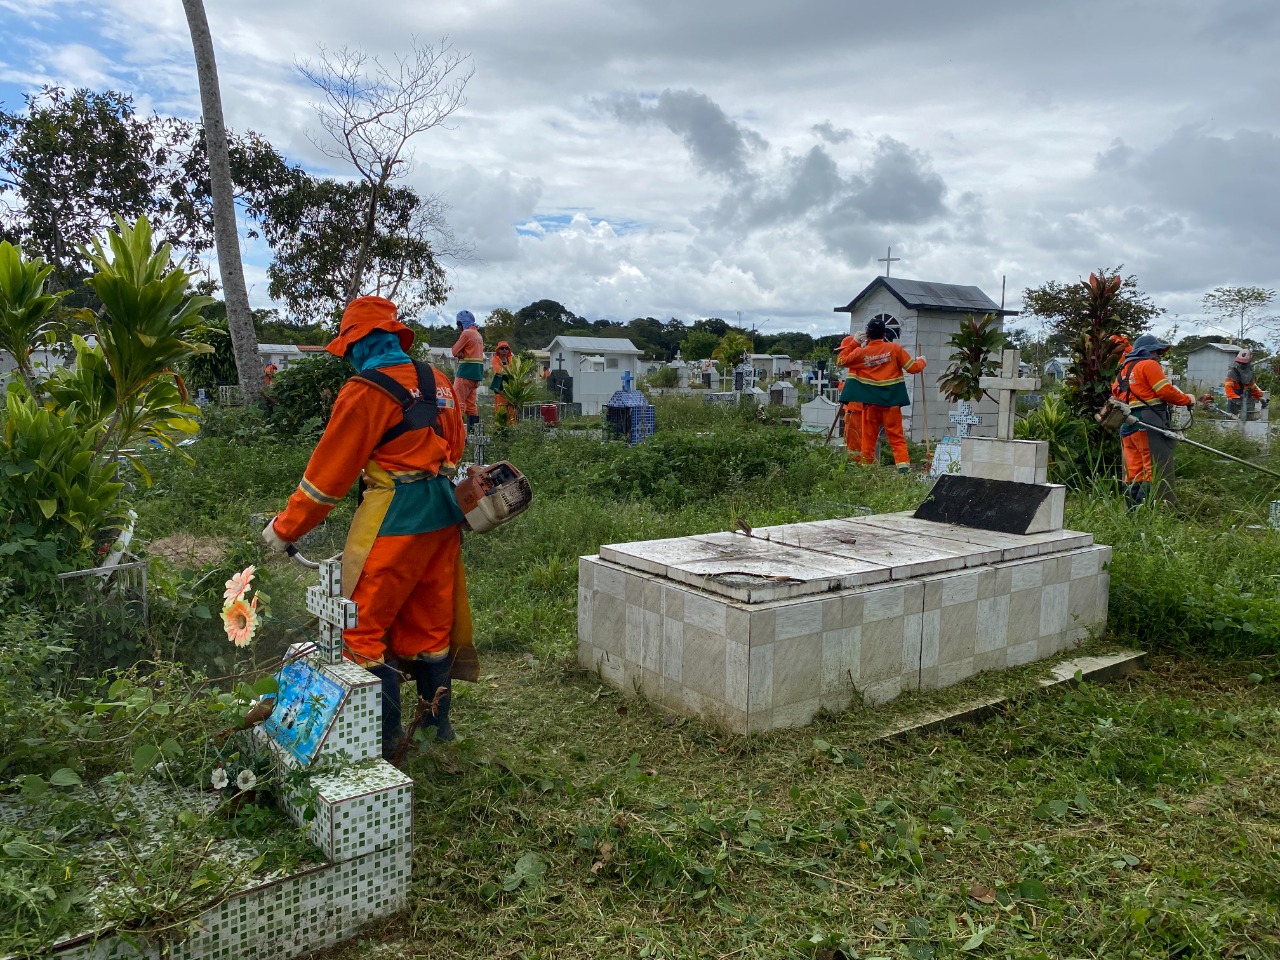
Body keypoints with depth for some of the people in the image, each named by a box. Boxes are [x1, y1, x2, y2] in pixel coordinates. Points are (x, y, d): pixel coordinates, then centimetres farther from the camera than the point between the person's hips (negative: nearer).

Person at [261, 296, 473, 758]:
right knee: (430, 623, 16)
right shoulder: (437, 382, 8)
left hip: (393, 519, -8)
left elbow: (328, 471, -8)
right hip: (442, 513, 8)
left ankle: (384, 735, 9)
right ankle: (437, 724, 27)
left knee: (364, 628, 4)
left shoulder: (365, 391, -12)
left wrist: (285, 529, 2)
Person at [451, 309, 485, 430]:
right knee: (471, 403, 13)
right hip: (477, 371, 9)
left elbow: (454, 351, -8)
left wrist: (459, 353, 11)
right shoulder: (478, 334, 17)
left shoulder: (466, 333, -9)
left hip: (466, 370, -9)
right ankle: (475, 427, 14)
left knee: (458, 401, -11)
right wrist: (462, 353, -6)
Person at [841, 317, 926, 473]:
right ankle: (903, 464, -7)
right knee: (896, 436, 4)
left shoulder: (861, 352, -3)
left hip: (870, 402, 0)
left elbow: (842, 361, 14)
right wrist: (921, 361, 21)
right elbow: (913, 368, 0)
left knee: (869, 436, 10)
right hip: (891, 401, 0)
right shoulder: (894, 348, -4)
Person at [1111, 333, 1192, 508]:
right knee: (1158, 469, -8)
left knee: (1133, 471, 7)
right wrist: (1187, 400, 5)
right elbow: (1165, 391, -8)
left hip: (1127, 427, 9)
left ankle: (1132, 510, 6)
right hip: (1149, 423, -8)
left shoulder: (1125, 369, 22)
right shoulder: (1149, 365, -2)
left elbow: (1115, 392, 19)